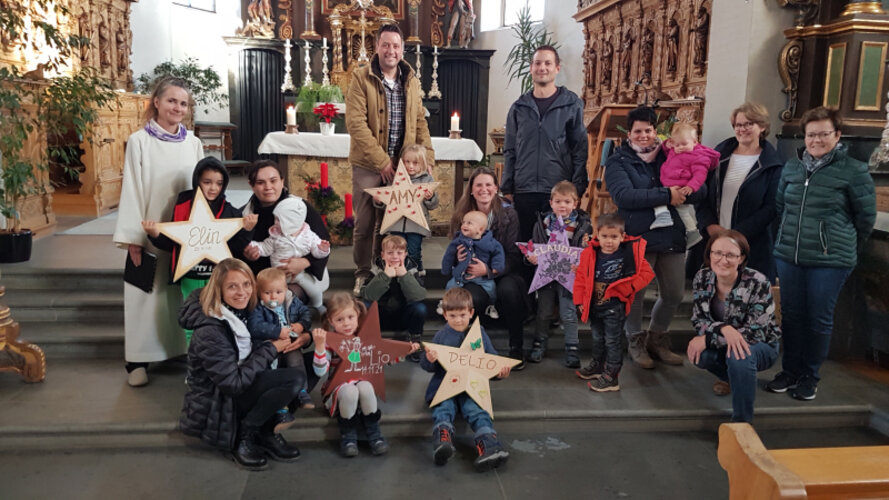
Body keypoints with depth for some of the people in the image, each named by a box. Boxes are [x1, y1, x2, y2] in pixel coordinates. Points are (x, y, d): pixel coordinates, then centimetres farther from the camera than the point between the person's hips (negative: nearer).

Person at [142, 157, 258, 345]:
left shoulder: (229, 212, -3)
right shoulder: (182, 207, -1)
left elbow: (235, 250, -3)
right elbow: (172, 244, 6)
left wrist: (246, 230, -17)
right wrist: (155, 235, -11)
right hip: (190, 280, 1)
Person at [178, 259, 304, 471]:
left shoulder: (239, 312, 1)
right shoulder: (209, 332, -24)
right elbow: (234, 383, -25)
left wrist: (281, 346, -6)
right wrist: (271, 349, -17)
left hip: (235, 391, 9)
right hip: (213, 408, -9)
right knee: (295, 379, -23)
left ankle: (265, 433, 1)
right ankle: (243, 437, -7)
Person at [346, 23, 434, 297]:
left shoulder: (411, 81, 9)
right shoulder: (361, 78, -6)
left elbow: (420, 121, 14)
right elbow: (355, 123, -14)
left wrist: (427, 155, 0)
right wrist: (381, 160, -18)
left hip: (401, 165, 4)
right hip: (368, 165, -3)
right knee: (365, 223, 3)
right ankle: (363, 274, 19)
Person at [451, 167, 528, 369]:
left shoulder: (508, 213, -4)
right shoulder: (461, 216, 1)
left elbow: (514, 256, -9)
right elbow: (457, 252, 8)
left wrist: (488, 269, -25)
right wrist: (459, 259, -18)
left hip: (504, 273, 0)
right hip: (473, 276, 1)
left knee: (508, 290, -36)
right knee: (473, 298, -34)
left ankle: (516, 348, -15)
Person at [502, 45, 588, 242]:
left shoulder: (572, 104, 2)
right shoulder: (519, 107, 10)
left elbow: (580, 150, 0)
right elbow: (509, 151, 11)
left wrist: (577, 189, -6)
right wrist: (507, 189, 6)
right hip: (524, 191, 2)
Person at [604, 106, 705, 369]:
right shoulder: (618, 162, 0)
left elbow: (700, 191, 4)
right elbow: (624, 196, -18)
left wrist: (684, 192, -20)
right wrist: (666, 195, -20)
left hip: (672, 236, 4)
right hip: (637, 238, -4)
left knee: (674, 295, 13)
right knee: (635, 294, 3)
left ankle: (658, 339, 35)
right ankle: (636, 342, 27)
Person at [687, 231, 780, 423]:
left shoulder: (758, 283, -26)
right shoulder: (702, 278, -13)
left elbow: (754, 333, -26)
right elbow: (698, 321, -14)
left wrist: (708, 338, -30)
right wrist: (724, 328, -36)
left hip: (761, 347, -4)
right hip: (723, 344, 4)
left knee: (739, 357, -36)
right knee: (697, 354, -26)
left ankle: (742, 422, -17)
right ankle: (730, 377, 10)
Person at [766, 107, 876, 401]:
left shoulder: (853, 171, -6)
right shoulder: (792, 167, 7)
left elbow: (866, 216, 1)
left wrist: (847, 247, 8)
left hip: (830, 260, -4)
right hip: (788, 255, 4)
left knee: (819, 319, 6)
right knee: (791, 315, 11)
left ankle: (810, 377, 21)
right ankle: (790, 371, 25)